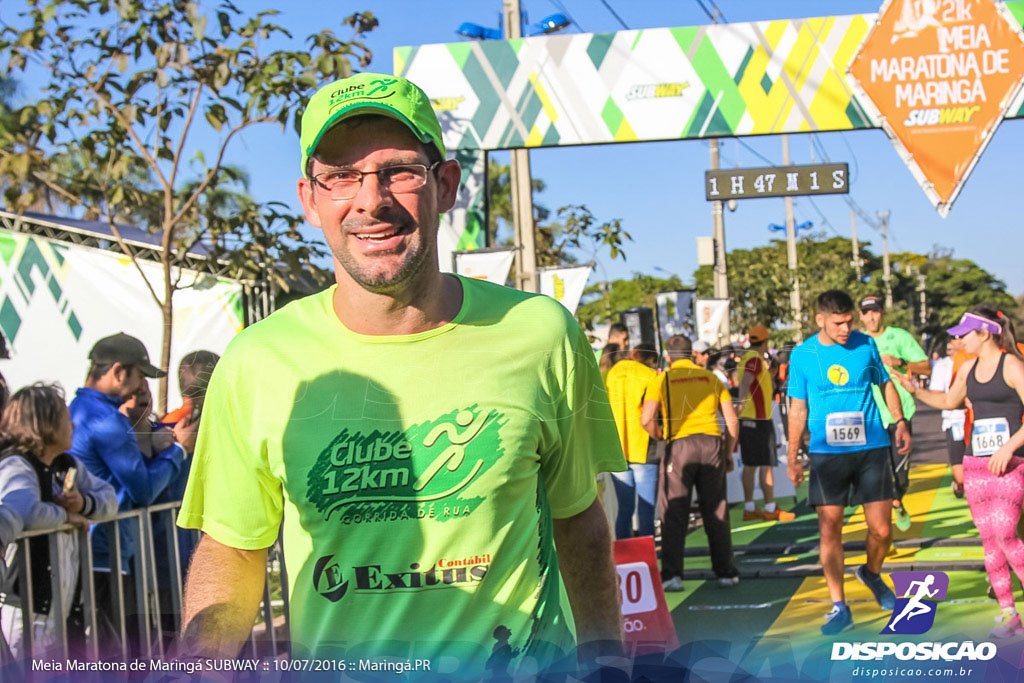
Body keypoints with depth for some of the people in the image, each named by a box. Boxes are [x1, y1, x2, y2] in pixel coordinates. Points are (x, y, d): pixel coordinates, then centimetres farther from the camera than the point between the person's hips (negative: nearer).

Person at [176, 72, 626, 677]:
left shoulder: (540, 334, 1)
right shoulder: (256, 365, 0)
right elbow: (231, 551, 10)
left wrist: (605, 656, 9)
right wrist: (200, 668, -6)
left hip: (526, 665, 2)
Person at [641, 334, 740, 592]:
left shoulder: (662, 380, 4)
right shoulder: (711, 378, 13)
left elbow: (647, 419, -6)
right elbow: (731, 419, 9)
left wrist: (660, 437, 14)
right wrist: (729, 452, 18)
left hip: (679, 445, -3)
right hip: (712, 443, 3)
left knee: (674, 513, 2)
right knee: (716, 512, 10)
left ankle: (672, 574, -4)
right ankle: (726, 572, 15)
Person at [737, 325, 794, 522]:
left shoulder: (747, 358, 14)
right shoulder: (755, 359, -14)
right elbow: (745, 381, -33)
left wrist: (766, 367, 45)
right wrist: (742, 401, -47)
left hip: (747, 418, 9)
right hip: (759, 418, -9)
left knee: (750, 465, 11)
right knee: (766, 465, -4)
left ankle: (749, 508, 14)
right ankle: (770, 509, -2)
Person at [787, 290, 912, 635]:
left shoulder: (865, 345, 3)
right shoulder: (802, 354, 1)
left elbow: (885, 384, 17)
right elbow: (798, 409, 7)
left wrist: (900, 422, 4)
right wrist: (793, 458, 5)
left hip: (871, 448, 1)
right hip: (826, 453, -1)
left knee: (881, 529, -1)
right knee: (829, 530, -3)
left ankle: (871, 574, 32)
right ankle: (839, 607, 7)